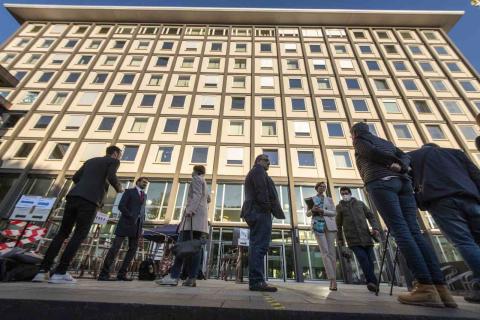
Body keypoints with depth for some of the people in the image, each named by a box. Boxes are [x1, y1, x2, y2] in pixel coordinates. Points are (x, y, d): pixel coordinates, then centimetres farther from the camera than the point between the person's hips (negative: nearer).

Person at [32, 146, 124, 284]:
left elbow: (75, 178, 21)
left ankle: (43, 271, 9)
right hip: (90, 200, -6)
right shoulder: (113, 161, 8)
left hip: (73, 196, 6)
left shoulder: (90, 161, 28)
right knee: (80, 235, -2)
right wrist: (119, 188, 8)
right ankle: (59, 273, -5)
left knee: (62, 233, 12)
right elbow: (111, 177, -10)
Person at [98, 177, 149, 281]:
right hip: (126, 222, -5)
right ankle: (104, 274, 0)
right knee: (116, 247, -7)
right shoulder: (129, 191, 5)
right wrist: (132, 217, -14)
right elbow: (121, 206, -6)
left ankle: (122, 274, 7)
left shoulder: (144, 195, 22)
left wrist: (141, 224, 10)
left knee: (133, 249, 1)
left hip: (137, 225, 6)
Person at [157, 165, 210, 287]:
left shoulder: (196, 179, 5)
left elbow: (197, 194, -11)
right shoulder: (205, 184, 30)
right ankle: (192, 278, -2)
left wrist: (190, 209, -22)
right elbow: (208, 199, 35)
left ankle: (174, 276, -18)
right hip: (202, 217, 9)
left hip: (194, 215, -9)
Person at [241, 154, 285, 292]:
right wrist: (266, 205, -17)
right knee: (260, 245, -14)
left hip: (254, 211, 10)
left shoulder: (252, 173, 32)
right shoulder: (258, 170, 3)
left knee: (256, 245, 7)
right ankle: (257, 281, -15)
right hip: (261, 210, -10)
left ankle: (254, 280, 10)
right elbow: (261, 189, -13)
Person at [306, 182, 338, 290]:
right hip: (317, 225, -1)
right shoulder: (311, 199, 14)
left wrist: (322, 211, -9)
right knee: (325, 252, -10)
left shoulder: (329, 199, 16)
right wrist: (312, 210, -11)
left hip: (329, 225, 2)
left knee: (331, 251, -2)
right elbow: (308, 214, 11)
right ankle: (333, 280, -12)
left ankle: (332, 280, 4)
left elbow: (334, 213, 6)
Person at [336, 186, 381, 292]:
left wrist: (376, 228, -6)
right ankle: (373, 282, -13)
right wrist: (340, 239, 15)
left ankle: (371, 283, 18)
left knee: (369, 260, 2)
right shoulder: (339, 206, 11)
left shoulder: (360, 203, 15)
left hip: (366, 237, 2)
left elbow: (371, 216, 12)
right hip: (353, 239, -2)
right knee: (363, 258, -18)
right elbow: (338, 224, 15)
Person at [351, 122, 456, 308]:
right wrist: (400, 167, 1)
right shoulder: (385, 142, 34)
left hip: (380, 183, -7)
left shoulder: (360, 142, 14)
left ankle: (426, 288, -20)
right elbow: (405, 157, 21)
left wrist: (395, 162, 7)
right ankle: (441, 287, -8)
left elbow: (373, 152, -5)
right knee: (414, 232, -2)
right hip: (402, 182, 7)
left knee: (400, 231, -15)